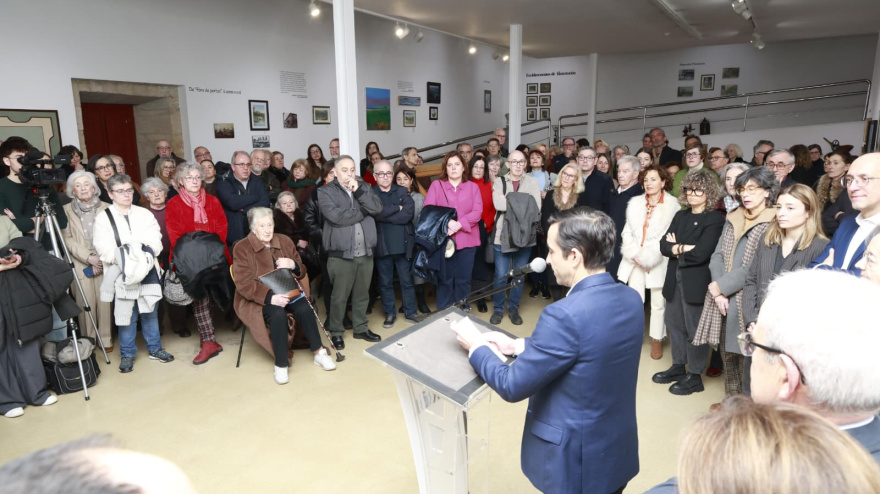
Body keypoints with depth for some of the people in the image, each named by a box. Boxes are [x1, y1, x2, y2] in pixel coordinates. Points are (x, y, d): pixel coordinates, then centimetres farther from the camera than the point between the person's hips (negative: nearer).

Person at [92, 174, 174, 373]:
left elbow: (155, 241, 0)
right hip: (121, 274, -2)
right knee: (126, 315, 3)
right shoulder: (103, 218, 0)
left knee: (150, 312, 12)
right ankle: (127, 354, 16)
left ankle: (155, 348, 24)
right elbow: (104, 249, -9)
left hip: (147, 271, 3)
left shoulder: (144, 214, 9)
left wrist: (145, 256, -16)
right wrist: (123, 260, -20)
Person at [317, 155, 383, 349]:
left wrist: (358, 191, -14)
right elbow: (335, 216, -19)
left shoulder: (364, 187, 10)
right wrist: (363, 210, -8)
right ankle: (335, 332, 21)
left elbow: (377, 208, -5)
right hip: (341, 253, -4)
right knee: (339, 296, 5)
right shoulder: (325, 191, -3)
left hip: (366, 252, 4)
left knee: (362, 294, 16)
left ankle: (361, 328, 30)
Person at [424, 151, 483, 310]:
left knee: (463, 279, 6)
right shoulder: (436, 185, 6)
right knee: (444, 279, 3)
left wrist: (459, 224, -15)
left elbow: (477, 211, -2)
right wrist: (447, 222, -18)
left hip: (466, 239, 1)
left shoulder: (473, 187, 9)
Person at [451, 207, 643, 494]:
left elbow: (512, 387, -21)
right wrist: (518, 346, 5)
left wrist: (476, 347, -6)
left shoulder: (565, 314, -30)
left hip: (576, 460, -7)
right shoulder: (631, 299, -5)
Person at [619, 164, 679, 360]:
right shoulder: (635, 203, 10)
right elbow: (627, 232, 7)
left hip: (659, 261, -3)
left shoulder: (672, 205, -5)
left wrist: (648, 256, -12)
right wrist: (635, 254, -7)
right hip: (635, 260, 3)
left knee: (658, 303, 4)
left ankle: (657, 339, 18)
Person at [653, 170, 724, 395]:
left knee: (695, 329, 4)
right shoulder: (680, 216, 11)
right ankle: (678, 366, 33)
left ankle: (695, 376, 18)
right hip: (675, 281, 7)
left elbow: (700, 253, -21)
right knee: (674, 323, 16)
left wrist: (676, 249, -8)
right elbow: (664, 245, 1)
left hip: (696, 282, -7)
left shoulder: (715, 220, -10)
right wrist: (683, 248, -16)